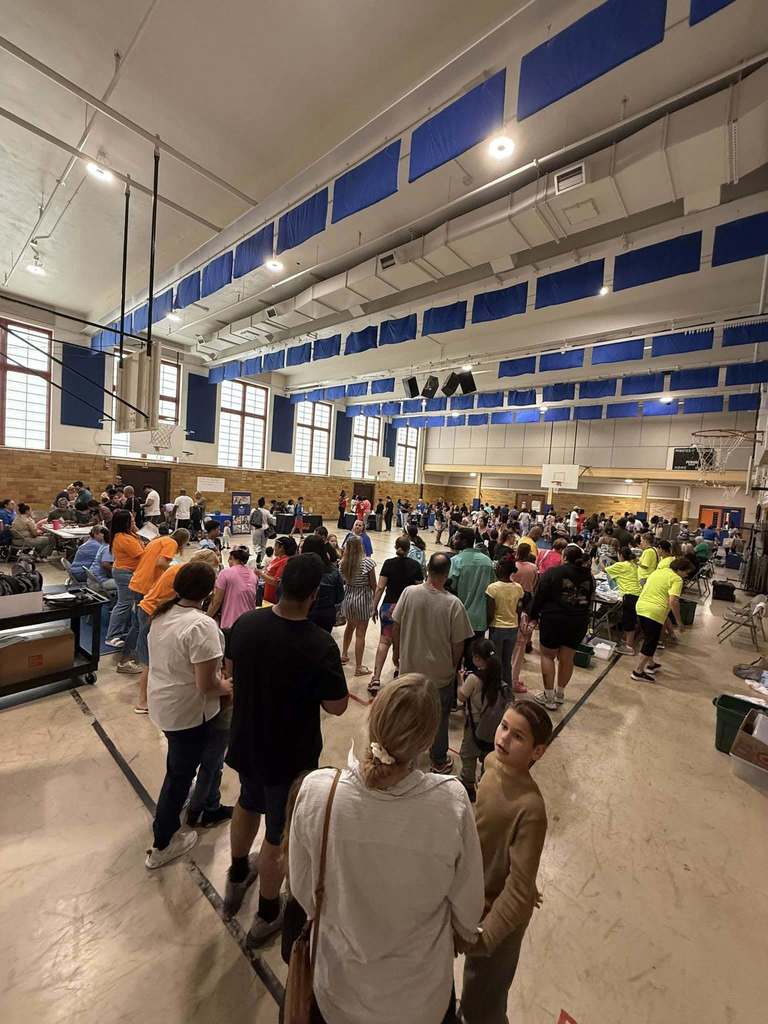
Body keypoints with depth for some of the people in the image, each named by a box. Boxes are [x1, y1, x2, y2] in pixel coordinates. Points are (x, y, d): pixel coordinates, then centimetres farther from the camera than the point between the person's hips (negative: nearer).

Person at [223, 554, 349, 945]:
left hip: (246, 741, 5)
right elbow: (337, 706, -19)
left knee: (248, 804, 33)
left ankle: (236, 878, 57)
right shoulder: (320, 644, -32)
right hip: (290, 754, -5)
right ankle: (266, 914, 44)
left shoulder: (245, 623, -17)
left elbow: (232, 671, 1)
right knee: (279, 833, 20)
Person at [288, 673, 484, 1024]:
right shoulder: (451, 802, -32)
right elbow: (468, 905, -13)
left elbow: (303, 890, -11)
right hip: (420, 994, 0)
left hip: (340, 987, 1)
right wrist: (464, 935, 10)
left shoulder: (316, 791, -29)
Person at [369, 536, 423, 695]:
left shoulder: (389, 564, -5)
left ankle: (376, 678, -8)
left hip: (389, 607, -1)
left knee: (384, 640, 1)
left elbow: (380, 587, -7)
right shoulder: (415, 565, -3)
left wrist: (375, 607, 1)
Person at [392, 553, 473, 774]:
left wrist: (396, 652, 10)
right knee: (439, 717, 20)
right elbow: (458, 644, -14)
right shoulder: (453, 604, -22)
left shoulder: (409, 593, -17)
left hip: (409, 667, 3)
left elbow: (395, 627, -7)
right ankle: (439, 761, 38)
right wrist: (454, 666, 5)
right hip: (440, 672, -2)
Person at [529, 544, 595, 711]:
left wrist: (533, 616, 2)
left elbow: (540, 596, -9)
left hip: (554, 620, -5)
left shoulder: (553, 572, -12)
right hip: (579, 622, 5)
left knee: (547, 655, 9)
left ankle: (549, 697, 11)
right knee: (567, 658, 16)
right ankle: (559, 693, 30)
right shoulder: (588, 576, 5)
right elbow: (589, 600, 16)